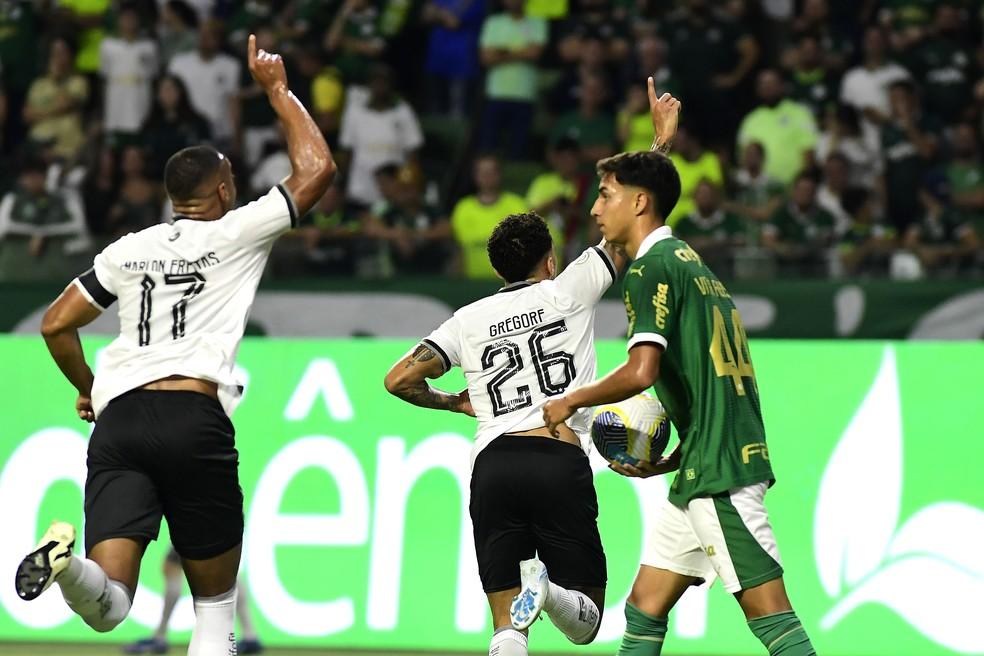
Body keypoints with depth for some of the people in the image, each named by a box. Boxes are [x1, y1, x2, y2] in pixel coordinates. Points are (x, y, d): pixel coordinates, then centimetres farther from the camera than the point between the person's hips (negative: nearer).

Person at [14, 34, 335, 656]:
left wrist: (87, 389, 37)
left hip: (118, 419, 3)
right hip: (195, 419, -3)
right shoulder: (235, 233, 8)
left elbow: (56, 325, 21)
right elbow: (317, 169, 12)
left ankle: (67, 558, -40)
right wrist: (278, 90, 23)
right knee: (216, 601, 12)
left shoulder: (128, 250, 20)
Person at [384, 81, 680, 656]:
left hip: (493, 464, 2)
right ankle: (549, 589, -31)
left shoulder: (471, 318, 16)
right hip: (561, 461, -2)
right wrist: (662, 139, 20)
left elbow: (399, 380, 10)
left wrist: (457, 403, 28)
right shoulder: (568, 290, 10)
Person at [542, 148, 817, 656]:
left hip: (718, 473, -10)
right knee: (644, 610, 10)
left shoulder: (650, 269, -9)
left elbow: (642, 371, -23)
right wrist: (666, 463, 20)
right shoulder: (691, 262, 21)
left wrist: (572, 401, -7)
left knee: (768, 613, -11)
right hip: (699, 473, 10)